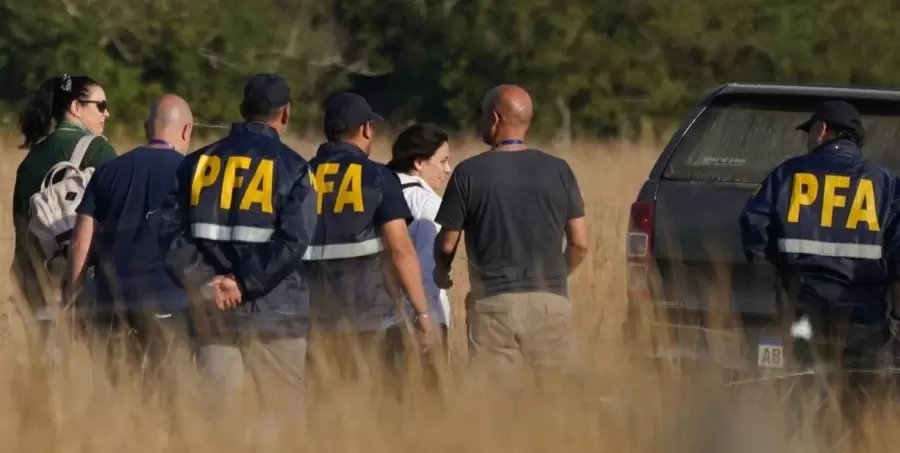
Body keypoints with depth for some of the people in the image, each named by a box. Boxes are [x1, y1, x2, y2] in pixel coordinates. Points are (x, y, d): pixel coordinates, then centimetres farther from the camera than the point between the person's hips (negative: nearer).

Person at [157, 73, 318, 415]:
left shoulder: (197, 163, 9)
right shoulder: (292, 168, -2)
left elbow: (171, 231, 1)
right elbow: (293, 241, -14)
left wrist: (205, 282, -7)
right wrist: (244, 284, -12)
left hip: (211, 311, 4)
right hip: (272, 311, -4)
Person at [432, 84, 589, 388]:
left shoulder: (469, 173, -4)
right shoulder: (557, 170, 3)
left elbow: (447, 243, 2)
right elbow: (580, 242, 5)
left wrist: (441, 272, 23)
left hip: (494, 303, -2)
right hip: (550, 303, 2)